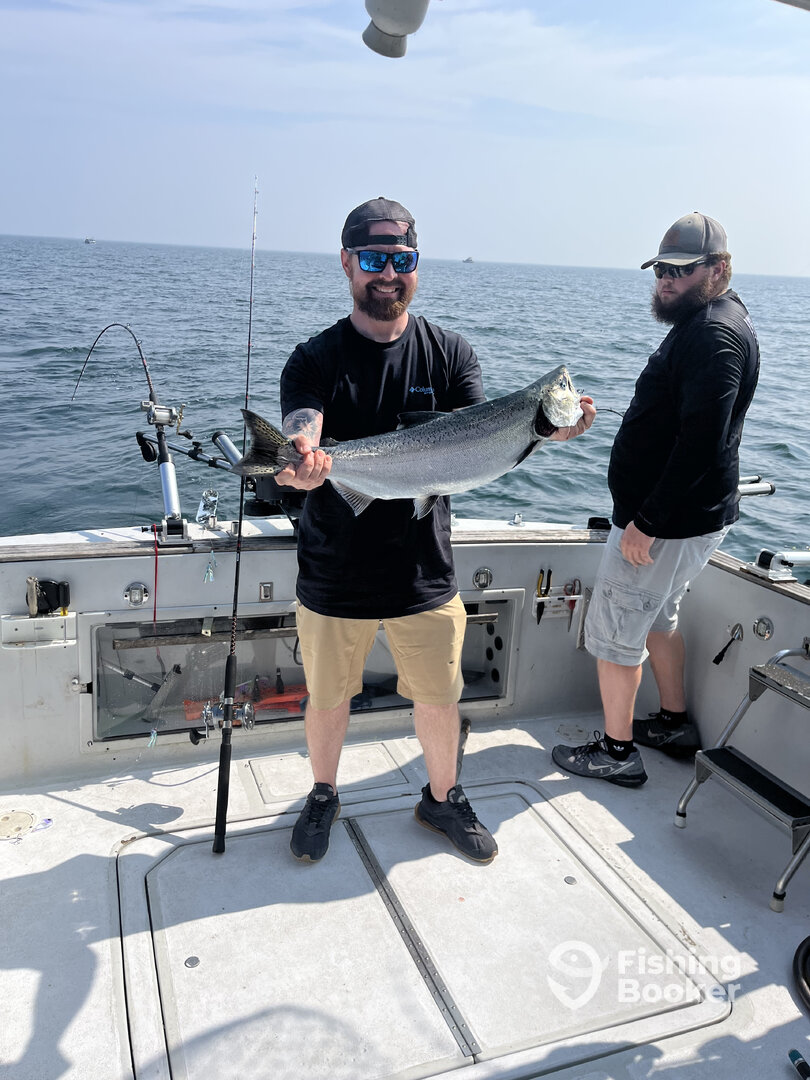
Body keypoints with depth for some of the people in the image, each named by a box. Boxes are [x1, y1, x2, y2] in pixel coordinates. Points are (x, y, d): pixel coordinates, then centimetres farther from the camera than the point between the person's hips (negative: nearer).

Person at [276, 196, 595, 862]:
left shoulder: (450, 354, 0)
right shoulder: (315, 360, -6)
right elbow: (299, 442, -20)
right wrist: (302, 463, -45)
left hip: (424, 575, 1)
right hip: (334, 576, -1)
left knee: (439, 699, 14)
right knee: (327, 699, 16)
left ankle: (442, 798, 41)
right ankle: (323, 797, 44)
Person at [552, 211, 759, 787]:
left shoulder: (714, 334, -19)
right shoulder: (706, 321, 16)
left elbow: (701, 443, -28)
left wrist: (647, 521, -25)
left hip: (668, 522, -11)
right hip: (690, 517, 11)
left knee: (613, 631, 0)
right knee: (657, 617, 24)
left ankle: (617, 751, 14)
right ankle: (675, 724, 38)